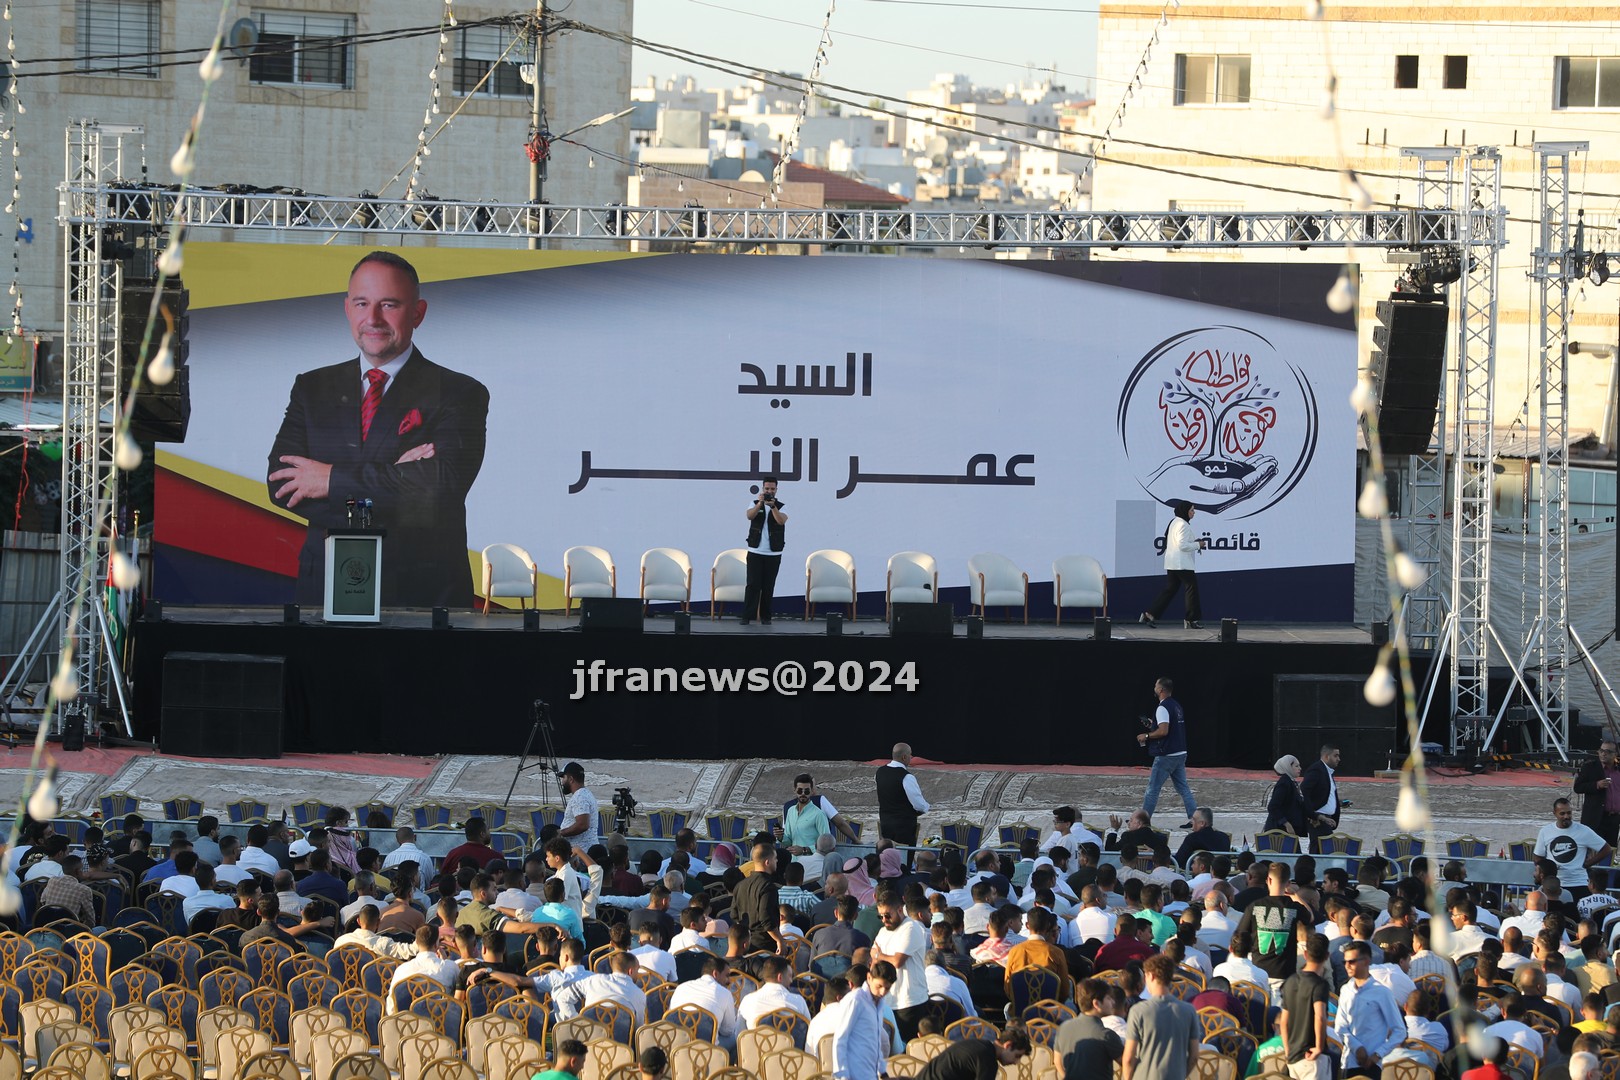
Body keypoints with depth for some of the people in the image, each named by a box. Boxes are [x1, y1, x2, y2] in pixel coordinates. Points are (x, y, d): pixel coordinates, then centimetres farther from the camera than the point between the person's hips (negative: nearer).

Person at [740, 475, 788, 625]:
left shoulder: (781, 506, 2)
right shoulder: (755, 504, 5)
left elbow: (781, 520, -17)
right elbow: (750, 516, -15)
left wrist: (772, 506, -32)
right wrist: (760, 503, -30)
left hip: (773, 554, 0)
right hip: (755, 551, 0)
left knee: (768, 586, 3)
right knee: (752, 584, -6)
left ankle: (765, 617, 9)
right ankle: (747, 616, -7)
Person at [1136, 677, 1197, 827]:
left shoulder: (1163, 708, -15)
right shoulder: (1177, 705, 14)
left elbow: (1163, 731, -24)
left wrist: (1146, 736, -10)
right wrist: (1154, 725, 25)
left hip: (1166, 755, -9)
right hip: (1181, 753, 9)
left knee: (1153, 788, -1)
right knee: (1183, 787, 10)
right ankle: (1193, 818, 4)